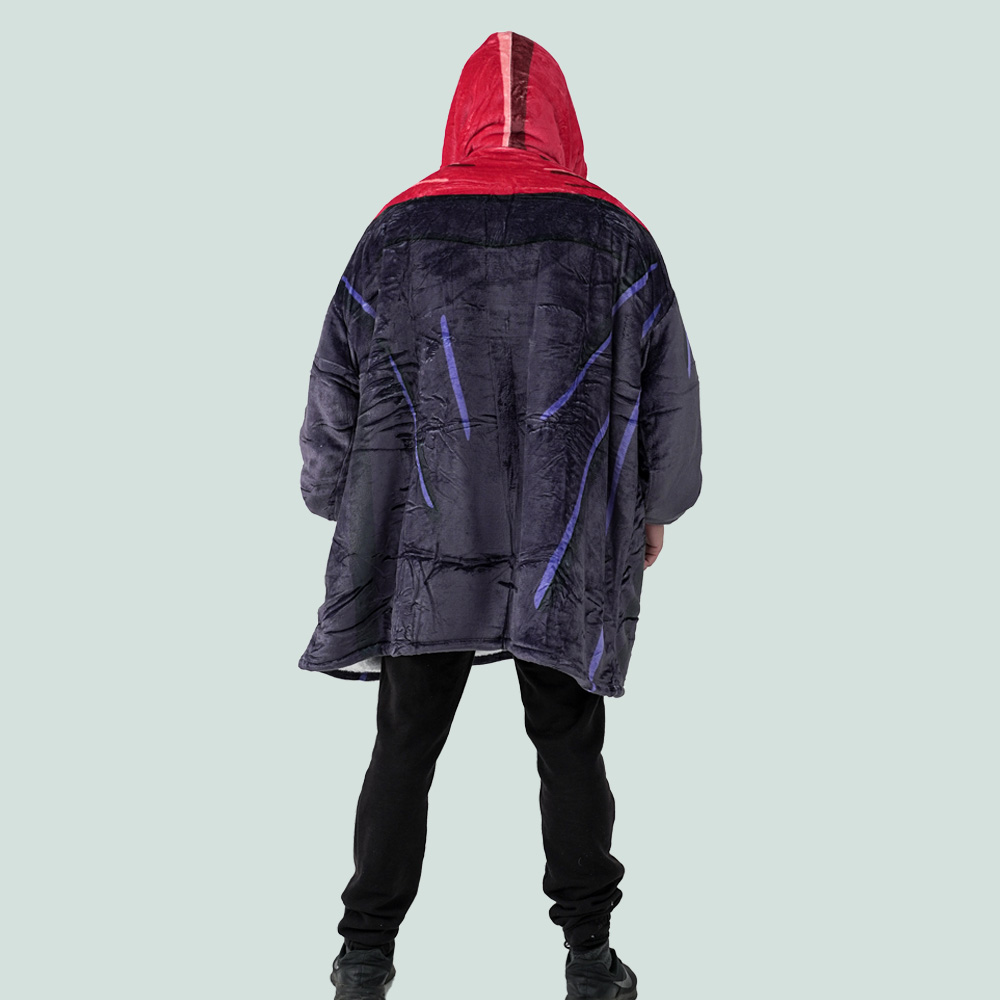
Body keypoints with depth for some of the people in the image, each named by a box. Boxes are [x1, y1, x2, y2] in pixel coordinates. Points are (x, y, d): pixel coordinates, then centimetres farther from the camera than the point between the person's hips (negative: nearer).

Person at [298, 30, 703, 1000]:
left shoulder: (397, 230, 0)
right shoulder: (614, 236, 0)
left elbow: (334, 392, 4)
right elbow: (671, 394, 5)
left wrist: (343, 506, 18)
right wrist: (654, 508, 19)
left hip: (423, 552, 0)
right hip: (570, 557, 0)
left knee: (404, 749, 10)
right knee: (570, 749, 12)